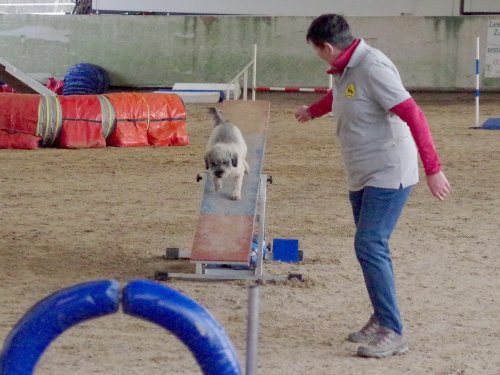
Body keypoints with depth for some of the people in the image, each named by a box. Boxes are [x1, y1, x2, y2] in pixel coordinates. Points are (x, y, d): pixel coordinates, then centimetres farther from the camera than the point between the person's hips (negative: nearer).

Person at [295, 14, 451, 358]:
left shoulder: (373, 68, -20)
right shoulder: (344, 70, 10)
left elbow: (413, 116, -27)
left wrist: (433, 169, -31)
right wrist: (312, 111, 56)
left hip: (388, 175, -9)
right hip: (361, 176, 9)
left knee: (370, 246, -15)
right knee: (371, 248, 10)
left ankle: (393, 333, -11)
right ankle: (381, 321, 19)